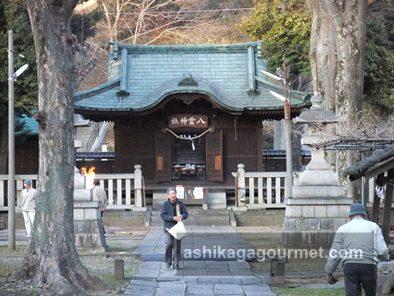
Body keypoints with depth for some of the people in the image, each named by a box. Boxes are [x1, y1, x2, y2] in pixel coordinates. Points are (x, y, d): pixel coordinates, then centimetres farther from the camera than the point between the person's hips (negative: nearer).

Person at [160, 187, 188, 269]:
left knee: (177, 245, 2)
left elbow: (186, 214, 10)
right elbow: (162, 215, -7)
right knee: (169, 244, -15)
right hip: (168, 226, -3)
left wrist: (181, 216, -14)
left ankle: (176, 263, 11)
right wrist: (173, 218, -19)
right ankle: (168, 262, 1)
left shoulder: (180, 203, 6)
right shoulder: (165, 204, -2)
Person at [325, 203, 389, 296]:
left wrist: (329, 273, 14)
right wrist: (386, 256, 25)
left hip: (350, 267, 0)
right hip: (369, 267, 0)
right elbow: (382, 250, 1)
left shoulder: (343, 229, 12)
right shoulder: (373, 227, 11)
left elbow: (334, 253, 6)